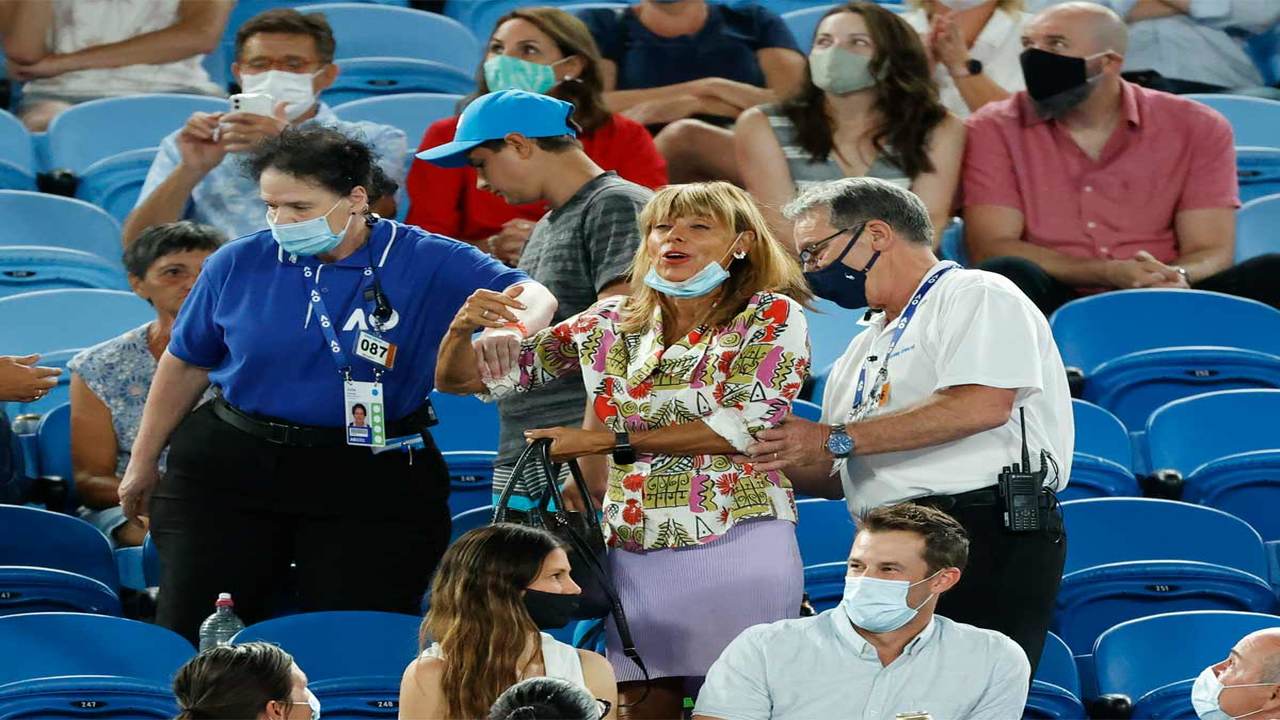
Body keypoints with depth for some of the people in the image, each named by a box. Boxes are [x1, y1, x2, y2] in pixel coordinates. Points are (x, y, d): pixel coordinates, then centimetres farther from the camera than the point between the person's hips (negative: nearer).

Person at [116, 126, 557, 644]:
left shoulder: (426, 264, -7)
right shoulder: (238, 264, 0)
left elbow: (533, 297, -14)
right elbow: (185, 363, 12)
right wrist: (142, 462, 18)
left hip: (373, 485, -2)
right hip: (231, 471, 2)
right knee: (194, 638, -2)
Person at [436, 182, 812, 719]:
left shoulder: (772, 317, 0)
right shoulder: (611, 325, 10)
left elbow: (747, 424, -15)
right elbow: (457, 379, 13)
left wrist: (609, 441, -14)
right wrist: (463, 327, -11)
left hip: (737, 541, -4)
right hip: (636, 550, 4)